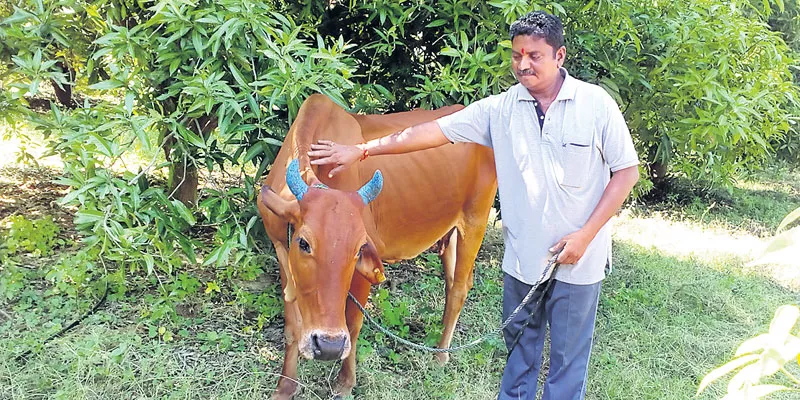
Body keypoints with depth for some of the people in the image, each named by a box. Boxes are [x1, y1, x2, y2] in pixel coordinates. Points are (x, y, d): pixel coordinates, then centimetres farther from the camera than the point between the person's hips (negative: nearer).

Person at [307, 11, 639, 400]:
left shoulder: (596, 104, -9)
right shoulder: (501, 108, -4)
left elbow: (626, 171, -5)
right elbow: (435, 130, -6)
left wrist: (586, 234, -13)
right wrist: (361, 150, -9)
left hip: (578, 261, -2)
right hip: (522, 259, 3)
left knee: (569, 356, 13)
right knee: (519, 344, 20)